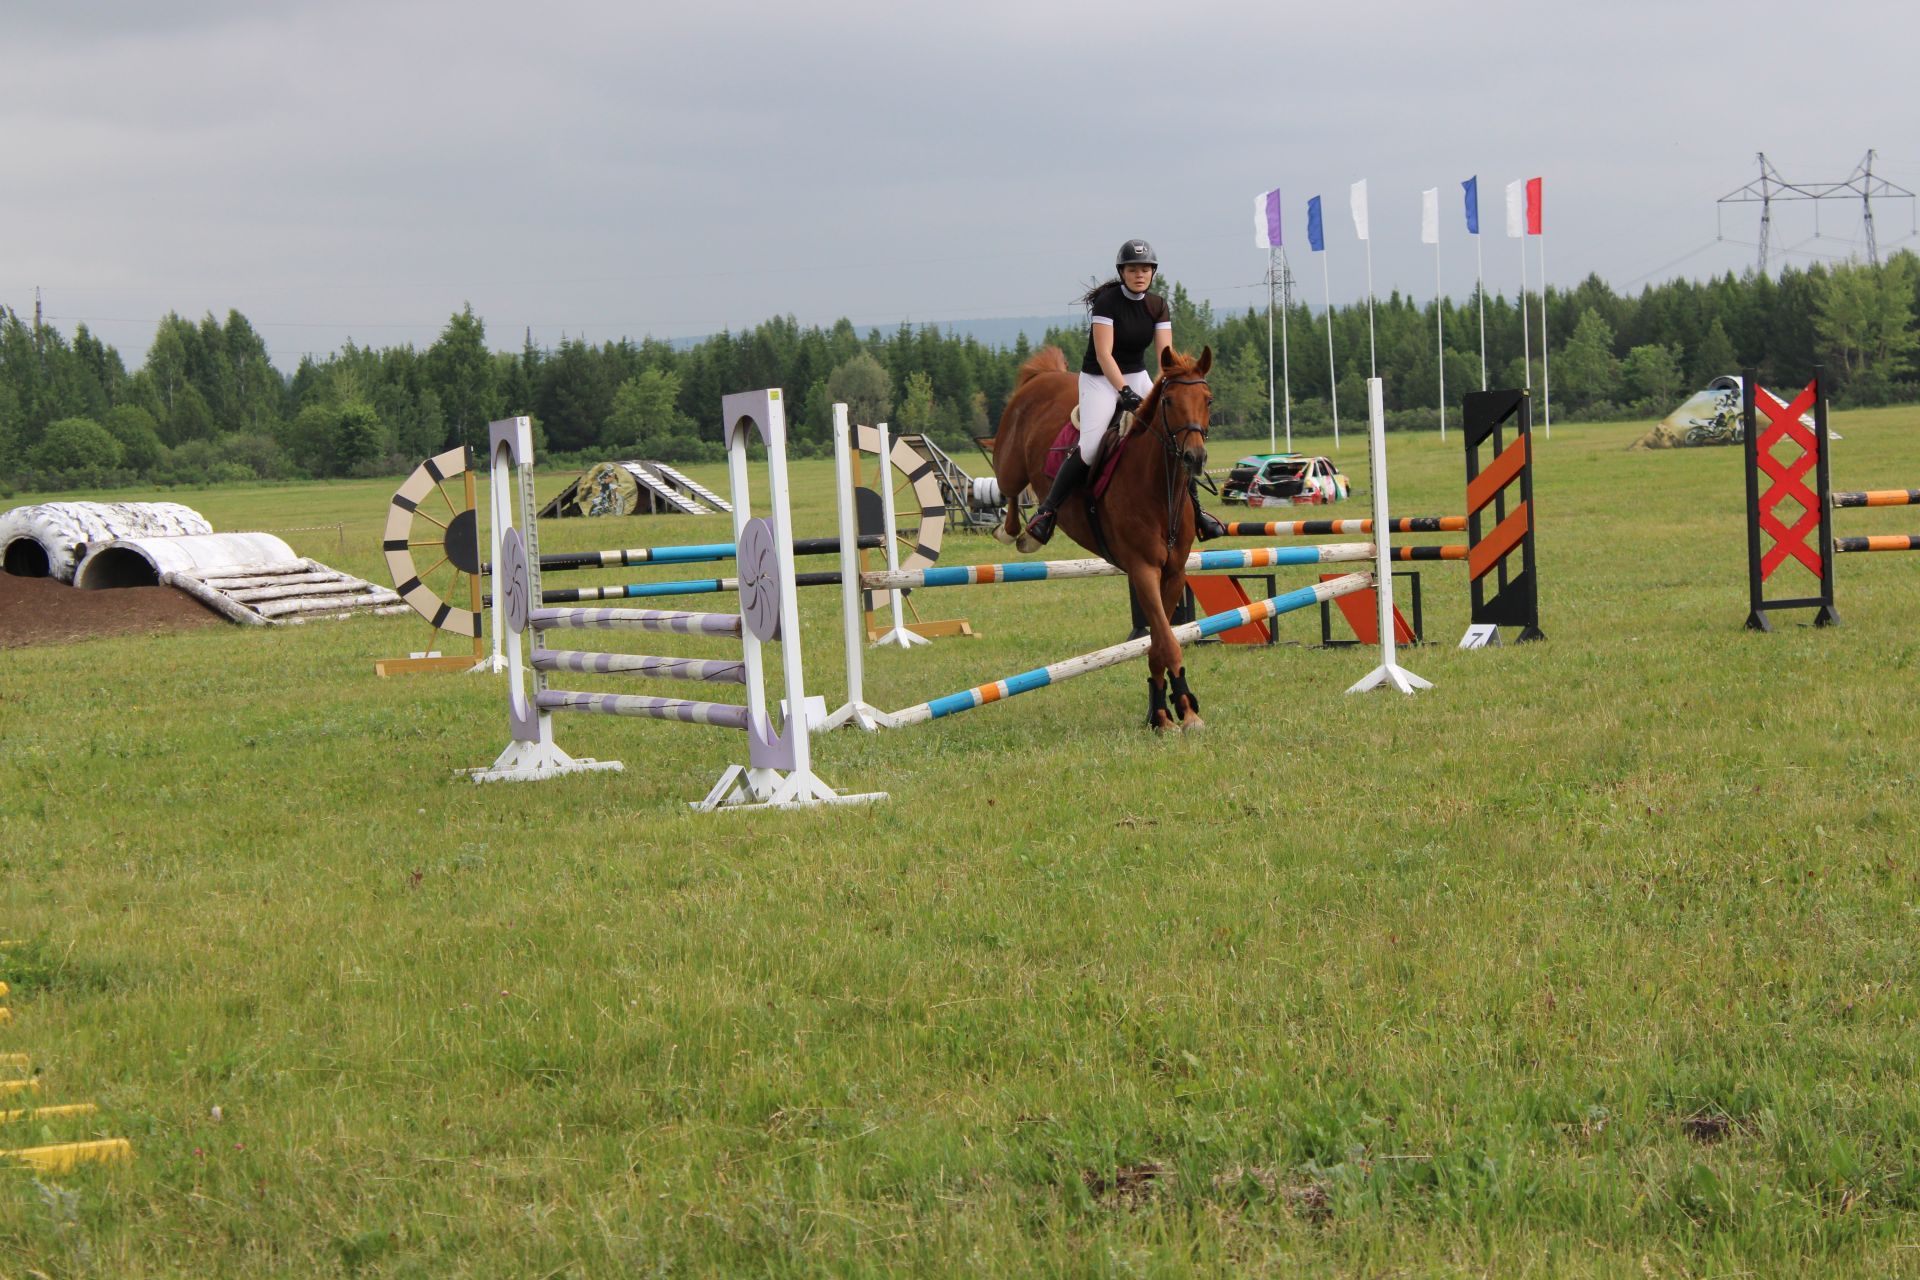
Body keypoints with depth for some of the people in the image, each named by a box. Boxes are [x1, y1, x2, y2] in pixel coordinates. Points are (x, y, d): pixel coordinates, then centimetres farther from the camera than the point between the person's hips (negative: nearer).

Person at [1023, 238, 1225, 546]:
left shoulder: (1157, 306, 1)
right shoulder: (1106, 301, -16)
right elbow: (1104, 354, -21)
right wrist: (1125, 392, -31)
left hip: (1138, 377, 5)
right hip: (1099, 379, -5)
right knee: (1089, 448, -23)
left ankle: (1195, 511, 5)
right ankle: (1046, 511, -11)